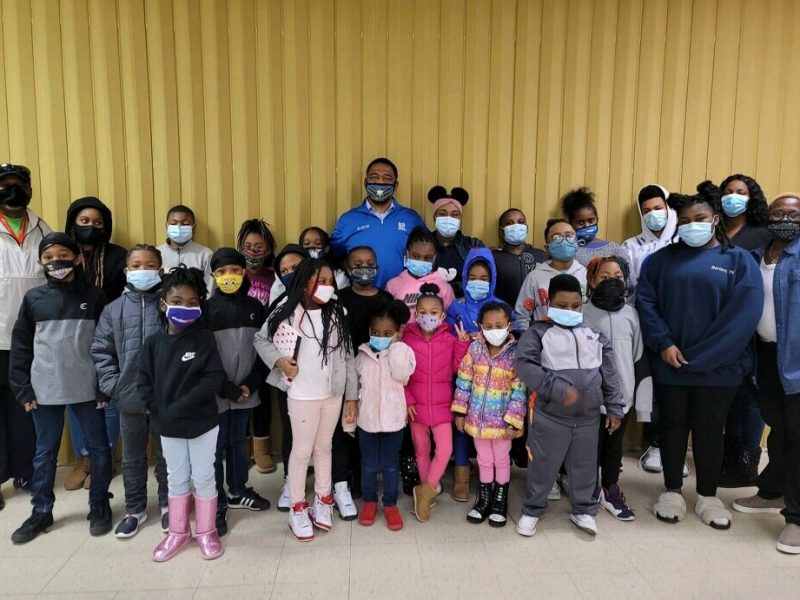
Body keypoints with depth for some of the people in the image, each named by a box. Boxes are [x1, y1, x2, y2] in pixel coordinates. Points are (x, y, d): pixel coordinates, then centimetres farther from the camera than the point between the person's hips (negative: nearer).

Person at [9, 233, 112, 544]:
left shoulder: (94, 296, -2)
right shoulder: (33, 298, 2)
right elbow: (21, 346, 5)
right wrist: (23, 389, 0)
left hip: (87, 388, -1)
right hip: (45, 390, 2)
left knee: (98, 448, 9)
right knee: (44, 453, 14)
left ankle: (99, 506, 26)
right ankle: (41, 512, 30)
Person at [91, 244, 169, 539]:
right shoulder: (114, 309, 3)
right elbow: (101, 351, 5)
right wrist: (112, 386, -4)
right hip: (129, 399, 2)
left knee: (167, 456, 13)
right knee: (132, 459, 16)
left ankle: (168, 505, 32)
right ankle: (135, 509, 34)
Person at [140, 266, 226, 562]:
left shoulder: (204, 338, -12)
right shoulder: (153, 342, -2)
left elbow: (215, 379, -18)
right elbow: (145, 381, 2)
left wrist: (180, 406, -21)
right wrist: (160, 411, -10)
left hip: (202, 422, -3)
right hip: (168, 426, 3)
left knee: (203, 478, 10)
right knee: (176, 479, 18)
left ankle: (206, 531, 27)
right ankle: (178, 532, 34)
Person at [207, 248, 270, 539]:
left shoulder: (255, 307, 3)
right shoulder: (207, 309, -7)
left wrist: (250, 384, -6)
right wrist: (226, 388, -13)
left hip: (246, 391, 3)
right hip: (216, 393, -3)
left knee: (239, 443, 18)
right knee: (216, 449, 5)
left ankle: (239, 492, 35)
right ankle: (217, 506, 17)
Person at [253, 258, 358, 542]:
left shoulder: (337, 314, -2)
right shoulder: (287, 312, -8)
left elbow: (347, 356, 0)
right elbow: (261, 339, 4)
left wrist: (352, 396, 0)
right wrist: (279, 360, -15)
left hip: (333, 394, 3)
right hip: (302, 396, -3)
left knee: (324, 447, 17)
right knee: (302, 450, 8)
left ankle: (323, 501, 34)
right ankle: (298, 508, 25)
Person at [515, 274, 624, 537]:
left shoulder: (594, 335, 6)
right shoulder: (537, 332, -8)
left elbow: (609, 374, 10)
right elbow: (525, 366, -19)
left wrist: (614, 408, 8)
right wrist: (559, 389, -24)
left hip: (589, 417, 4)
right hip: (550, 416, -4)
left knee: (585, 465, 17)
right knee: (543, 466, 9)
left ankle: (584, 509, 38)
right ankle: (532, 510, 29)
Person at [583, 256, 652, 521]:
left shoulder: (631, 314, 1)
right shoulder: (583, 314, -7)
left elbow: (640, 358, 5)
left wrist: (643, 399, 3)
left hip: (623, 394, 3)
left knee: (615, 443, 16)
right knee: (592, 443, 10)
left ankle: (610, 490, 32)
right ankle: (592, 489, 28)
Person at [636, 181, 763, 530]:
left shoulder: (739, 261, 1)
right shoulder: (663, 258, 7)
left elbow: (744, 315, -9)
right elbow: (645, 301, 0)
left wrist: (697, 356, -14)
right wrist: (663, 344, -14)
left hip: (717, 367, -1)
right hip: (669, 363, 1)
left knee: (709, 431, 10)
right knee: (672, 427, 11)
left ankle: (708, 496, 27)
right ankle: (672, 491, 26)